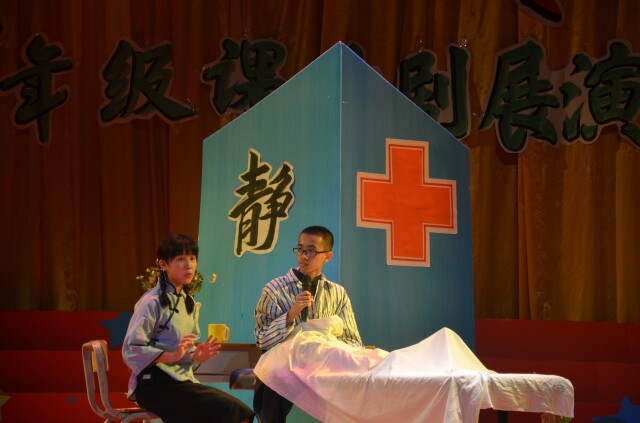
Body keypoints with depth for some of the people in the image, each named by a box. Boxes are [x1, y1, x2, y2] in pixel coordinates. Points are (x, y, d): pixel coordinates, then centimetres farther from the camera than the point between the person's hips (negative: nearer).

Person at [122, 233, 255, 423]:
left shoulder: (188, 303, 18)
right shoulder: (152, 302, -8)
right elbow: (131, 350, -13)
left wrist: (197, 356, 0)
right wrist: (172, 355, -25)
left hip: (182, 380, 8)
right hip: (155, 384, -8)